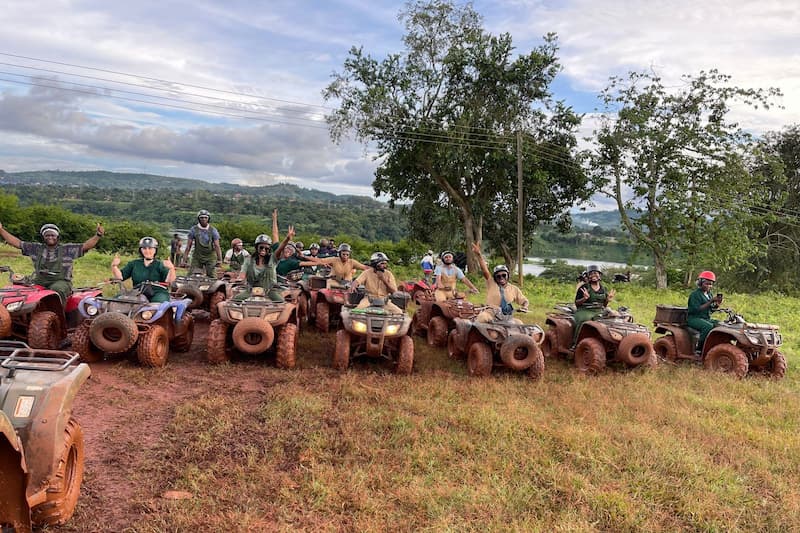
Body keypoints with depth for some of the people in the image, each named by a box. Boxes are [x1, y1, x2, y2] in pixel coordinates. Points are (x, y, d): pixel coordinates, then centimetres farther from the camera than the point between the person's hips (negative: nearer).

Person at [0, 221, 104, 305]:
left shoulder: (67, 249, 9)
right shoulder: (36, 248, 18)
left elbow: (86, 246, 1)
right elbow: (16, 242, 19)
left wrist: (98, 235, -13)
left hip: (61, 282, -4)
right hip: (39, 282, 4)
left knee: (57, 289, -37)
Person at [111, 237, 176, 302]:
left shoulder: (160, 265, 6)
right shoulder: (134, 264, 18)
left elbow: (169, 280, -9)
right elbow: (120, 276, 13)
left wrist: (171, 268, -28)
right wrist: (114, 266, -5)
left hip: (158, 294, -3)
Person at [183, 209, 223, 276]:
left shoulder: (213, 230, -6)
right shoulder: (194, 229, -5)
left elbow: (217, 246, -10)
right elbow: (188, 246, -2)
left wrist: (220, 260, -18)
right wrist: (184, 260, -6)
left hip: (210, 257, 0)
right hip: (197, 257, 0)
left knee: (211, 276, -2)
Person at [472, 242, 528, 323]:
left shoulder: (514, 289, 12)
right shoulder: (491, 283, 5)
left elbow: (524, 301, 20)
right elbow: (484, 269, -7)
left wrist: (524, 307, -6)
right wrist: (478, 254, -21)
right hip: (490, 314, -3)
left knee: (519, 323, -23)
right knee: (482, 317, -36)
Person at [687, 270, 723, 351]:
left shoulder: (709, 294, 15)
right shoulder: (695, 294, -11)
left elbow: (710, 309, 14)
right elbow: (697, 309, -21)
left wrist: (717, 304, -7)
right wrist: (711, 301, -23)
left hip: (706, 319, 8)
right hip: (694, 318, -8)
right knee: (708, 326, -34)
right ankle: (700, 347, -25)